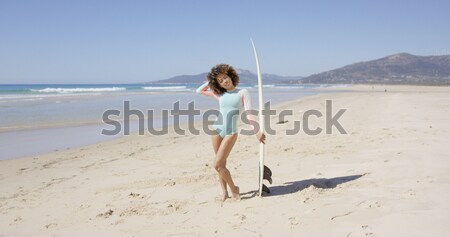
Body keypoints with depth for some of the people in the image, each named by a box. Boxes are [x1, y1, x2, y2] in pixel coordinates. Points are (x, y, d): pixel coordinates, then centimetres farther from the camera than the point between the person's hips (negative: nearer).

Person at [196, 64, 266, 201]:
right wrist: (210, 82, 9)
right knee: (221, 164, 8)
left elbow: (249, 114, -10)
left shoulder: (243, 93, -1)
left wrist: (257, 131, -22)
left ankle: (234, 189, 11)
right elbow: (199, 91, 22)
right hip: (217, 130, 4)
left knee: (218, 165, -8)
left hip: (231, 132, -4)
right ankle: (225, 192, 20)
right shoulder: (219, 94, 9)